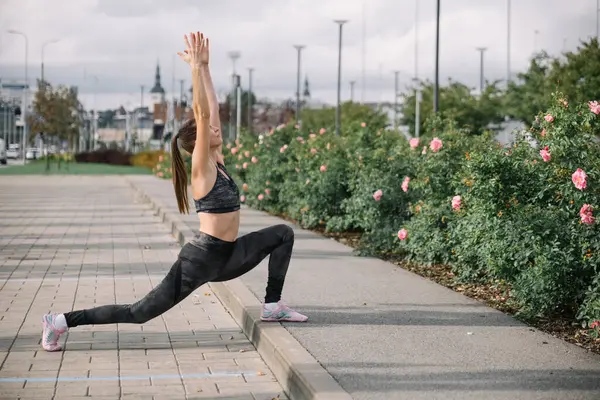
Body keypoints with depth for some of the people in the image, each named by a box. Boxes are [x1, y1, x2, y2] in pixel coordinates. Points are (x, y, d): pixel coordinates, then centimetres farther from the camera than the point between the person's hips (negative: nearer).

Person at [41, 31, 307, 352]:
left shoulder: (217, 159, 8)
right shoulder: (202, 166, -13)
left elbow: (212, 108, 9)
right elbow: (202, 114, -24)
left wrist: (205, 67, 7)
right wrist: (196, 67, -23)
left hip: (226, 256, 9)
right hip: (201, 257, -9)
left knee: (283, 234, 8)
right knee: (139, 313, -6)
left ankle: (272, 306, 8)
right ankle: (63, 321, 0)